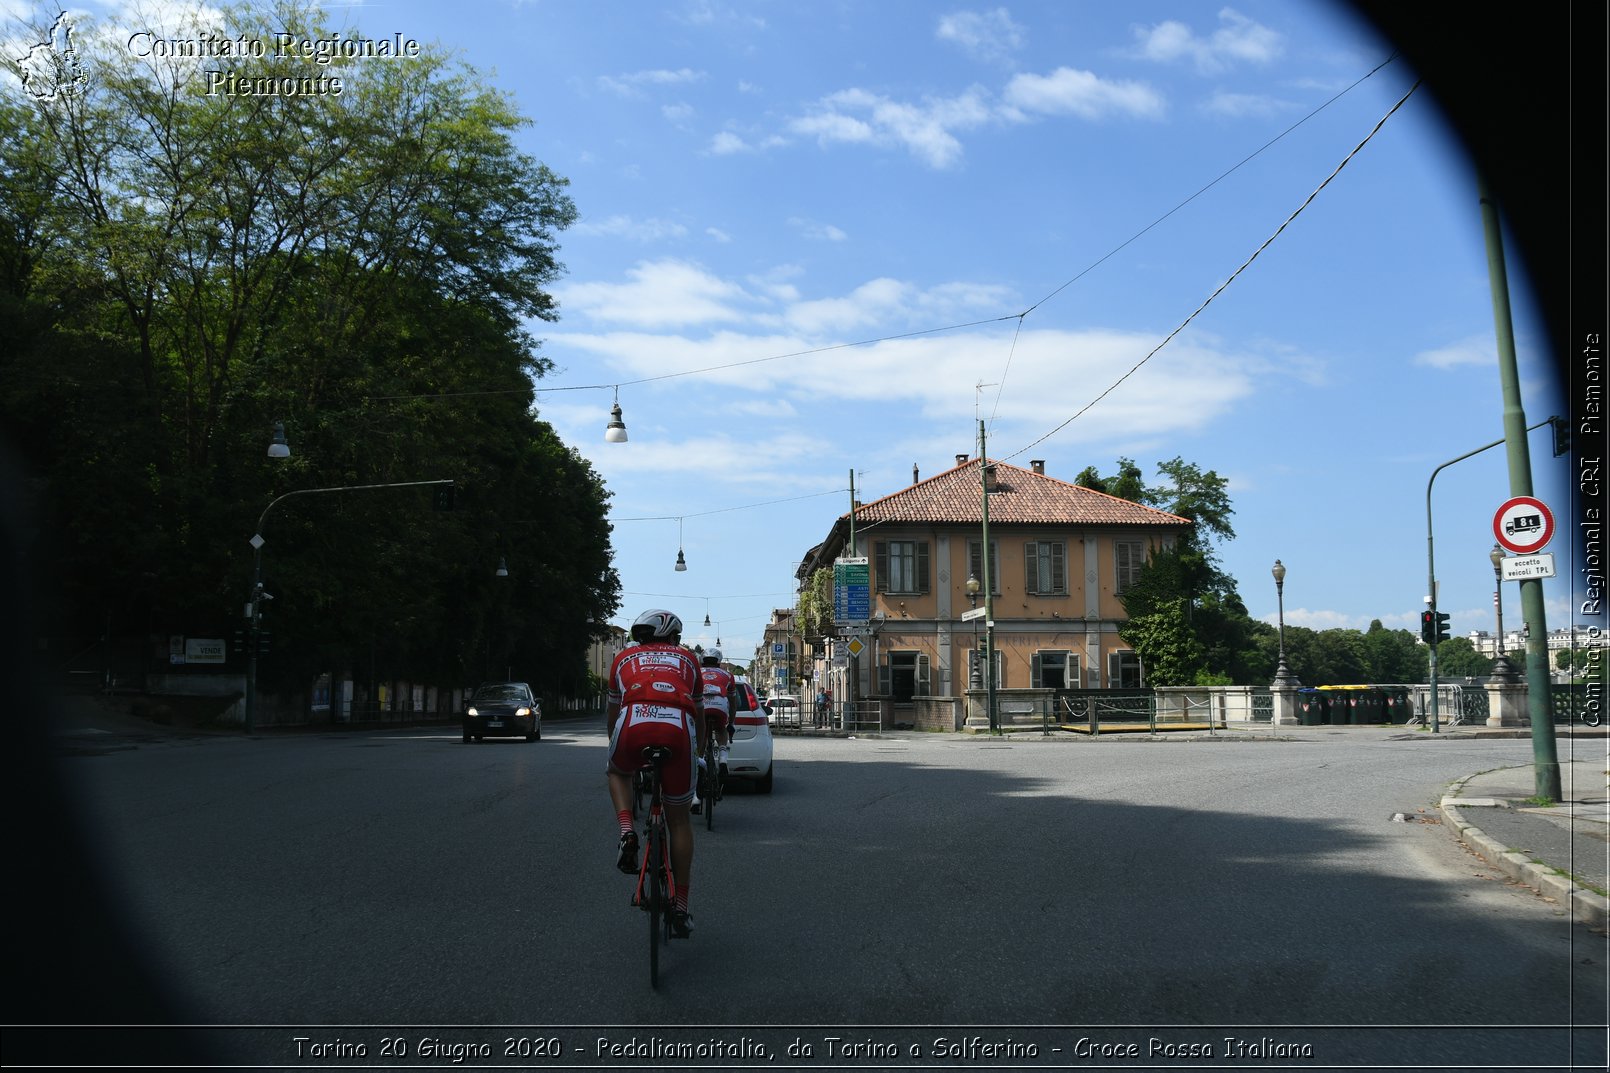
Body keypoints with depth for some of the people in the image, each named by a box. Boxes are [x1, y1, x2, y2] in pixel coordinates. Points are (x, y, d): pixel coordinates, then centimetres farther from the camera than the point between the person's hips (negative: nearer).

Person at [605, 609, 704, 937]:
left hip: (634, 724, 0)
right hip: (678, 729, 0)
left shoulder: (624, 657, 32)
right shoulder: (686, 658, 33)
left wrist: (615, 746, 59)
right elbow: (699, 712, 41)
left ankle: (626, 832, 9)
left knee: (617, 772, 35)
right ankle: (681, 908, 16)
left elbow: (612, 710, 42)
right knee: (678, 818, 16)